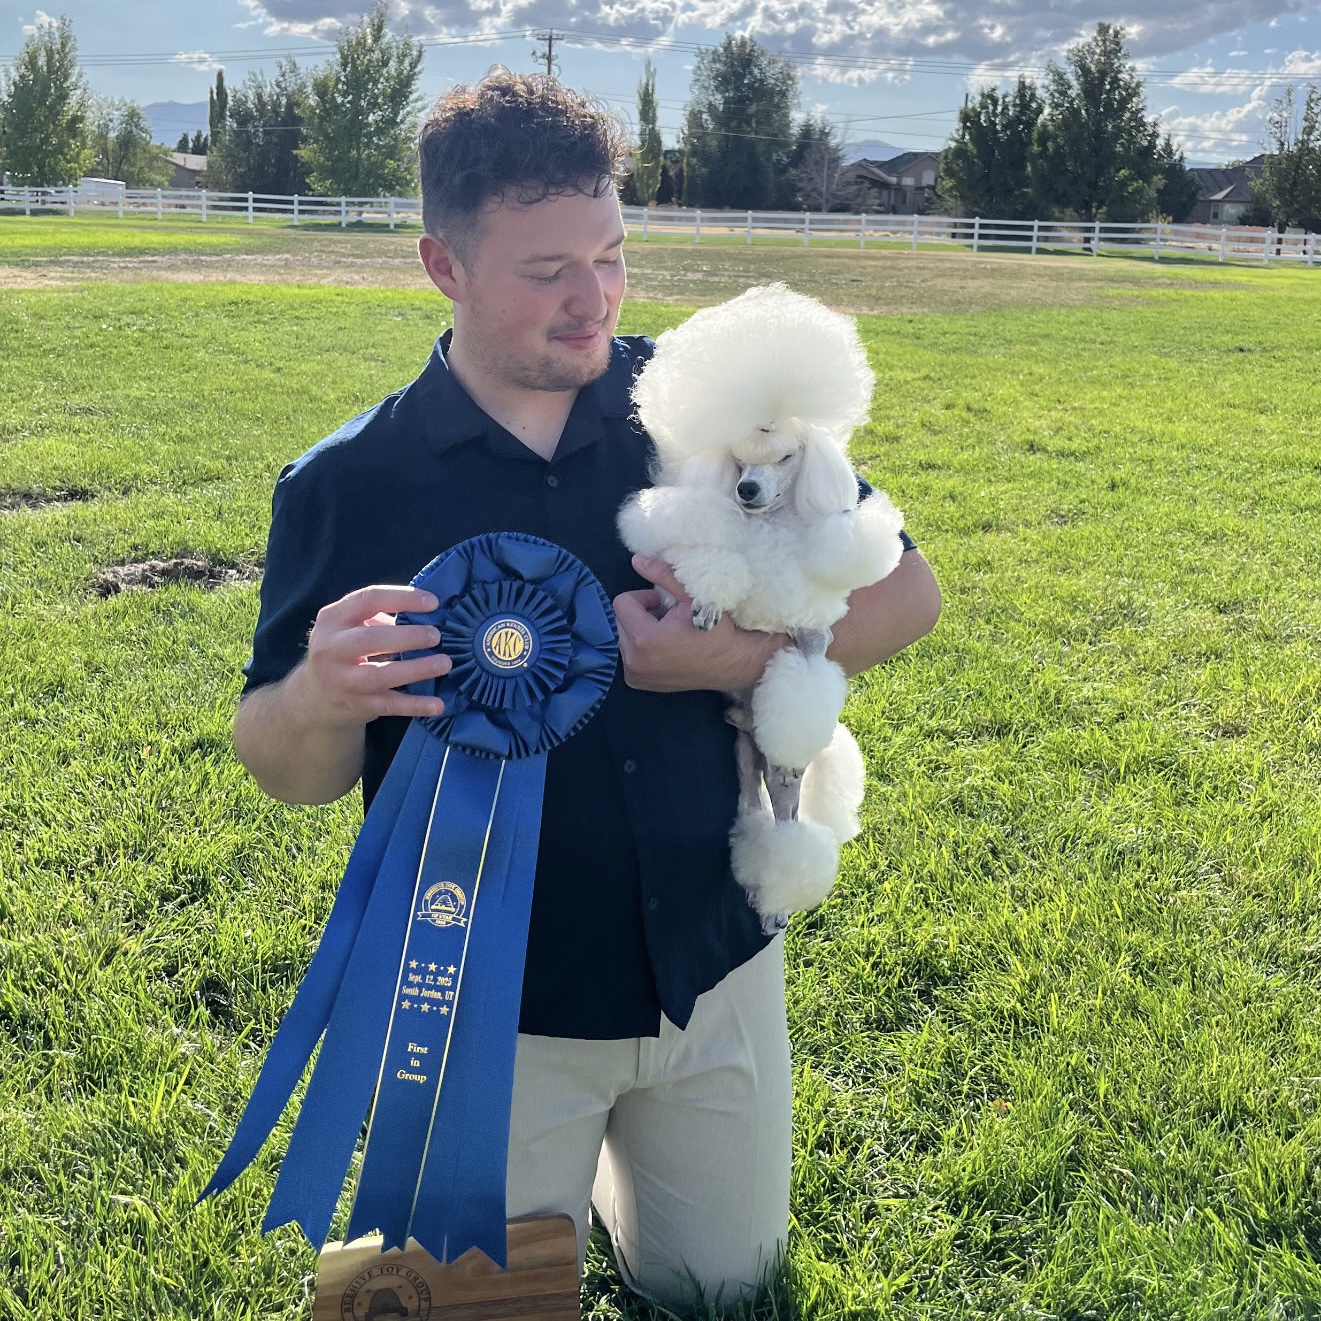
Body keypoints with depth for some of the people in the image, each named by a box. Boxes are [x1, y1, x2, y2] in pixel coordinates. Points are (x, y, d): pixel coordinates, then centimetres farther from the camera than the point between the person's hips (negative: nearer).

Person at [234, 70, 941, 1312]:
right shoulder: (346, 485, -11)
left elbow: (905, 591, -5)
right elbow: (286, 771, -7)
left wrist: (737, 656, -22)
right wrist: (322, 701, -31)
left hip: (714, 968, 2)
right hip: (495, 1012, -2)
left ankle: (606, 1151, 47)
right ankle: (547, 1168, 42)